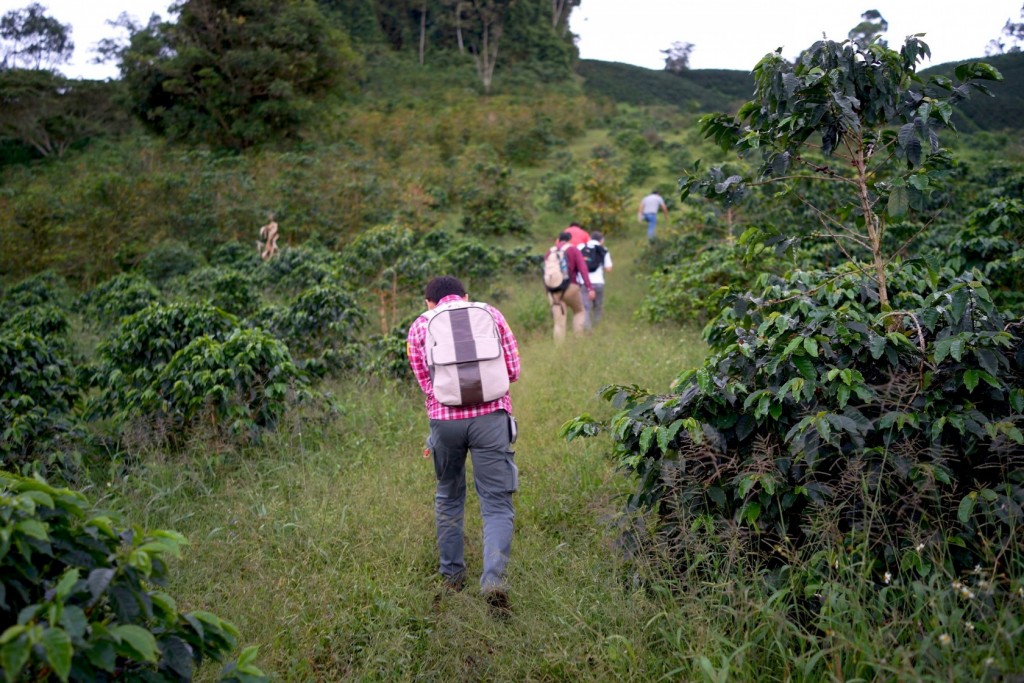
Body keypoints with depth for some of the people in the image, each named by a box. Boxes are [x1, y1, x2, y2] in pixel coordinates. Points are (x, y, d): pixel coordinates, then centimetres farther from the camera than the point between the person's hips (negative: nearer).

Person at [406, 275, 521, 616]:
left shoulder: (419, 326, 11)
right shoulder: (490, 313, 11)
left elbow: (426, 383, 5)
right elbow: (513, 371, 10)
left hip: (445, 419, 1)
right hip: (490, 416, -1)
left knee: (448, 497, 21)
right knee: (497, 504, 3)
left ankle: (452, 574, 31)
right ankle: (493, 578, -13)